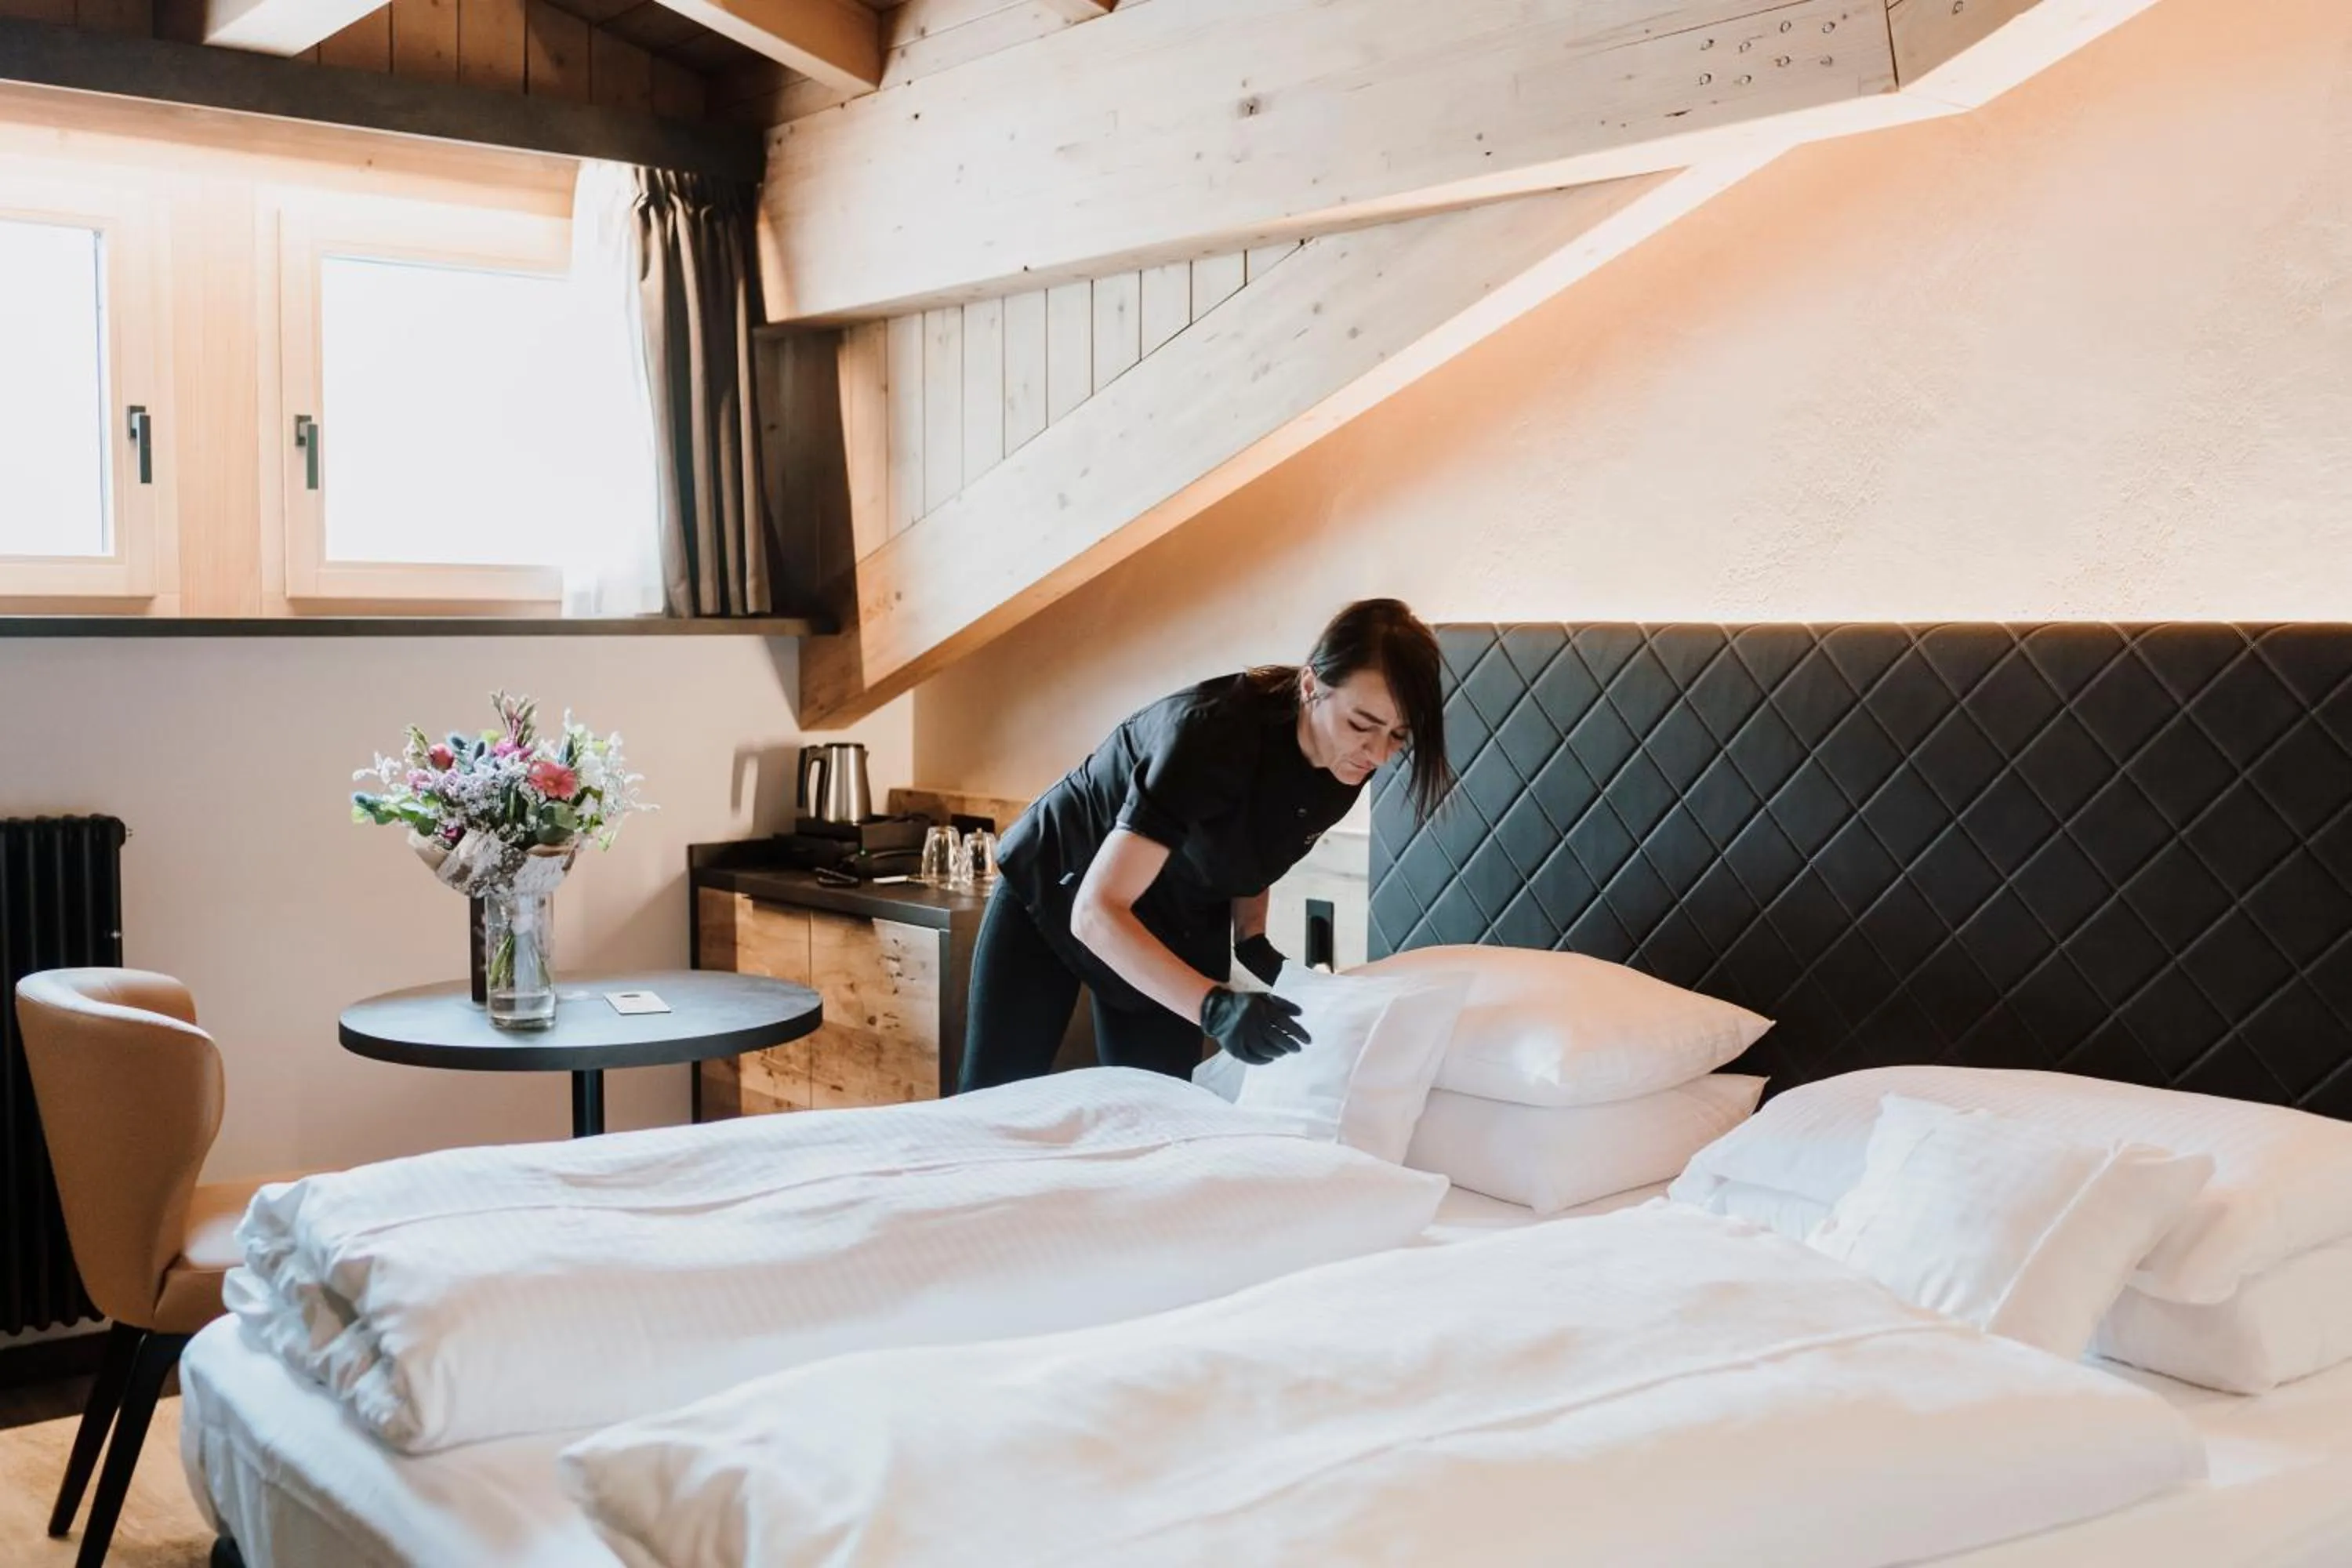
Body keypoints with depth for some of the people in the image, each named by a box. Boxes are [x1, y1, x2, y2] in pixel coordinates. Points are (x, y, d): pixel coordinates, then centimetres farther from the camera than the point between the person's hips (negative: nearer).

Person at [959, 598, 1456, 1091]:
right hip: (1054, 890, -5)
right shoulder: (1214, 730, -36)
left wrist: (1251, 939, -10)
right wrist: (1215, 1006, -51)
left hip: (1176, 928, 5)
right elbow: (1096, 913, -40)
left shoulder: (1344, 767, -16)